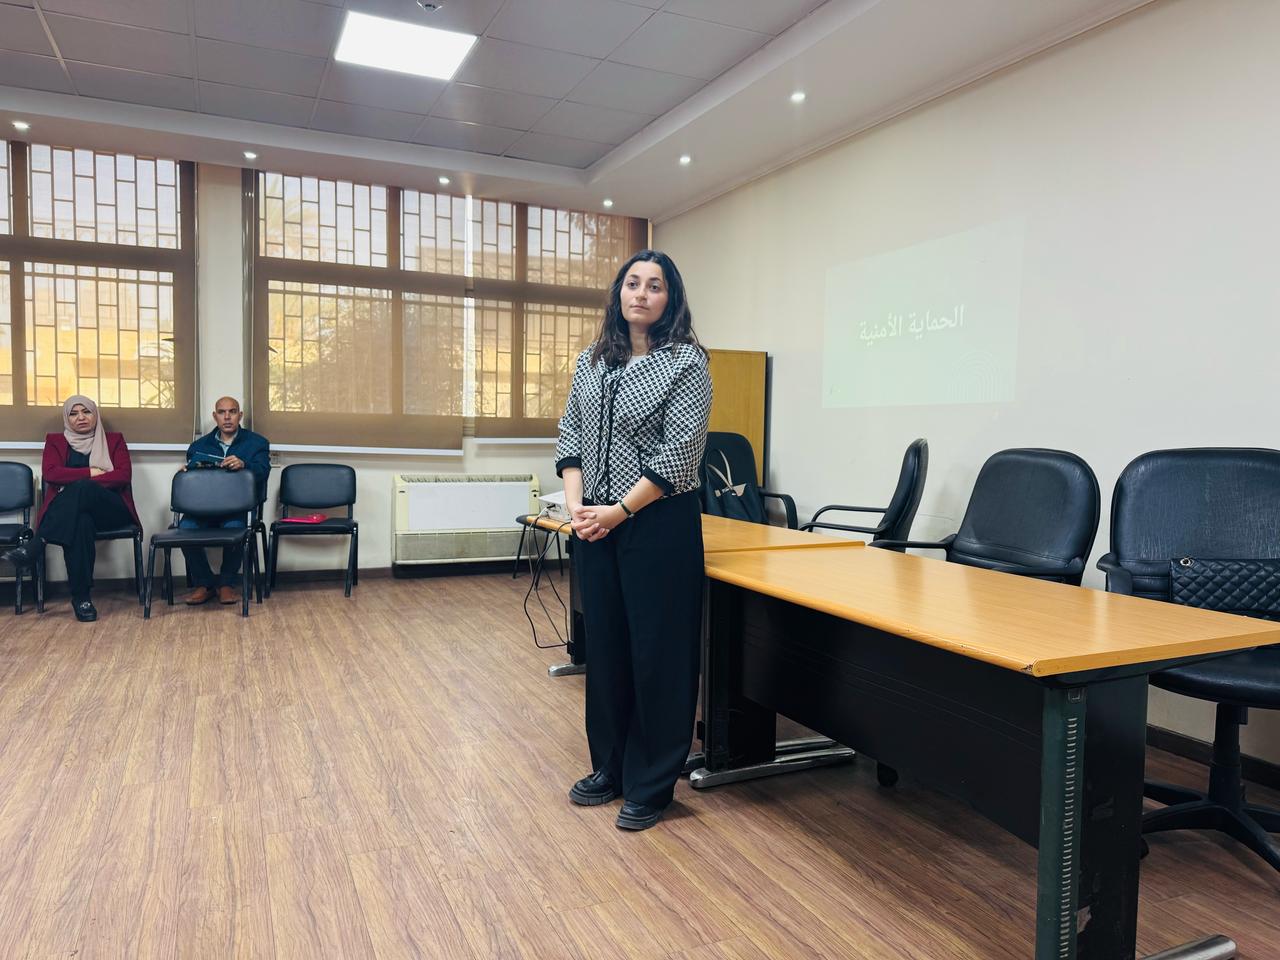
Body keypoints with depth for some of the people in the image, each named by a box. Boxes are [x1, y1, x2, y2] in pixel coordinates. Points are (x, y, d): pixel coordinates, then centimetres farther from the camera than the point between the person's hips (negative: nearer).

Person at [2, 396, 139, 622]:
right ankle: (81, 596, -40)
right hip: (72, 511, 1)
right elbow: (50, 473, 1)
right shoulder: (55, 441, 20)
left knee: (82, 488, -37)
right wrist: (91, 472, -6)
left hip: (110, 509, 0)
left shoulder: (114, 440, 17)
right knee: (81, 523, -39)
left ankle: (36, 546, -40)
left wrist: (81, 483, -12)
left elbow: (124, 475, -1)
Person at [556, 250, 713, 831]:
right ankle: (609, 767, 31)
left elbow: (680, 453, -13)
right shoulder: (592, 361, 11)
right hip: (594, 525, 6)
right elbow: (570, 435, 10)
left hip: (658, 523, -6)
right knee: (604, 645, 14)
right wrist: (576, 505, -4)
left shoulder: (685, 362, -6)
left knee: (657, 652, 3)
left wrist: (618, 511, -14)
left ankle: (652, 785, 19)